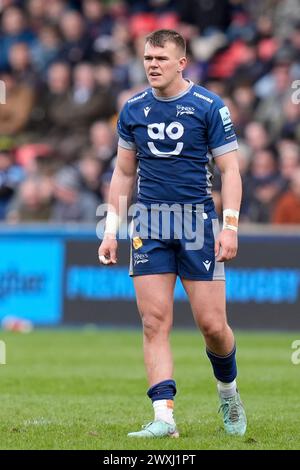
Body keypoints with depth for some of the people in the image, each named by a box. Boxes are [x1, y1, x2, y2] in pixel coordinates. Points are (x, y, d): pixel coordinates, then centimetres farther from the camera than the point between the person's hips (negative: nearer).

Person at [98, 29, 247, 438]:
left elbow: (229, 170, -3)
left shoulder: (209, 106, -3)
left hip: (197, 221, -3)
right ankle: (164, 417, -8)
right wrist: (111, 230, 10)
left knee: (212, 324, -3)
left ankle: (228, 391, 26)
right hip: (149, 226, 3)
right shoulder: (133, 110, 8)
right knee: (155, 323, -6)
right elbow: (124, 172, 16)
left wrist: (230, 227, -12)